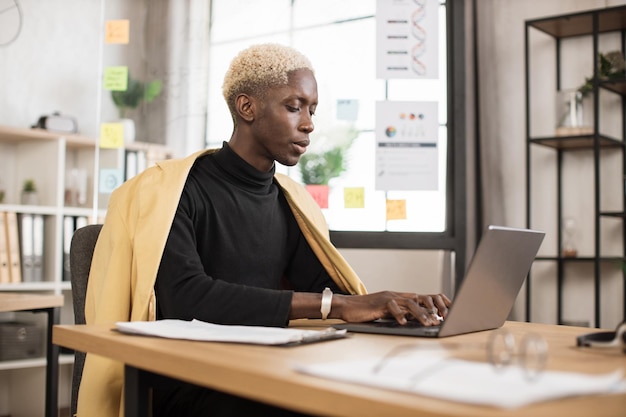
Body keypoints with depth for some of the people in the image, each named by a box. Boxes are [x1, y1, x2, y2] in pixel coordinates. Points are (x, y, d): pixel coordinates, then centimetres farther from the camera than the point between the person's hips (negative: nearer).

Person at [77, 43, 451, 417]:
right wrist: (334, 305, -30)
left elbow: (323, 286, 4)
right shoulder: (173, 192, -10)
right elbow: (186, 298, -26)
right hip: (182, 383, -6)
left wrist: (397, 305, -17)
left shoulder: (290, 201, 11)